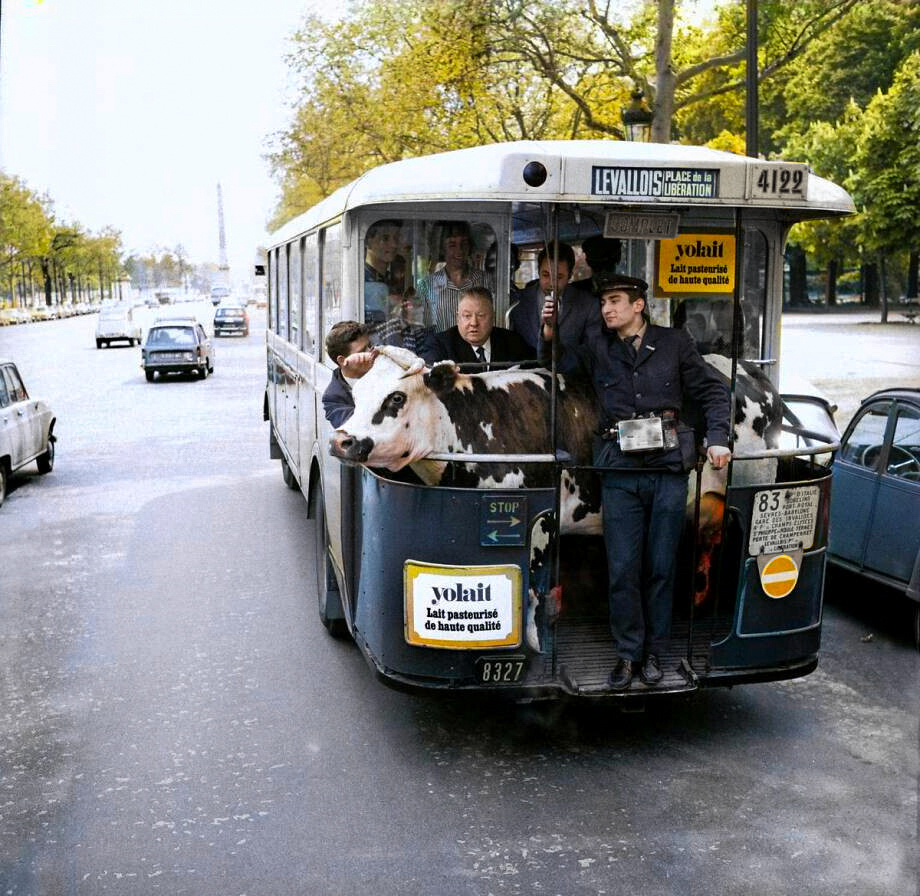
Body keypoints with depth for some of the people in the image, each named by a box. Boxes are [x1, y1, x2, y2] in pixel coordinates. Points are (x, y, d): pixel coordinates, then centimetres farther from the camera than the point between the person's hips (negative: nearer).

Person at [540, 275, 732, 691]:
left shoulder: (674, 343, 8)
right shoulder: (596, 347, 9)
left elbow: (713, 391, 11)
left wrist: (717, 438, -1)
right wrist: (547, 334, -4)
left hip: (669, 468, 0)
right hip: (620, 470, 0)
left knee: (661, 566, 6)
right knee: (622, 568, -1)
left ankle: (653, 651, 19)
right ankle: (628, 652, 13)